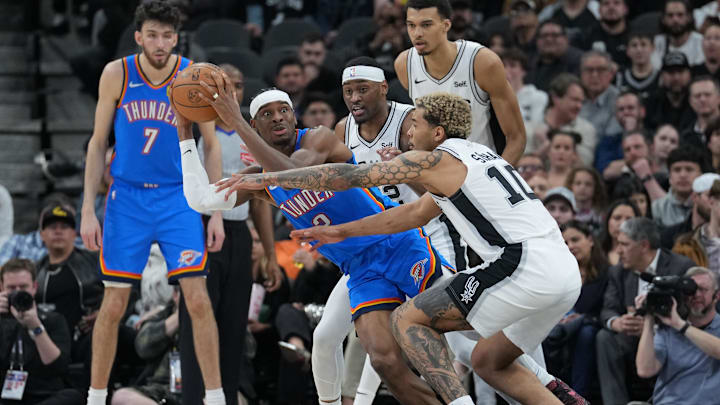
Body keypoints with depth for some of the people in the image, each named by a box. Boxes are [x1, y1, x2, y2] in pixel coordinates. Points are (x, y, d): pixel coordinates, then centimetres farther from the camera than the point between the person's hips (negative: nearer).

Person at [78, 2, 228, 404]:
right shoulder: (116, 74, -5)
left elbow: (212, 145, 4)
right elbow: (98, 144, 3)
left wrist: (216, 212, -1)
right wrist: (88, 209, -2)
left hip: (178, 197, 0)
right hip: (128, 197, 0)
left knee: (198, 298, -9)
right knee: (114, 304, 1)